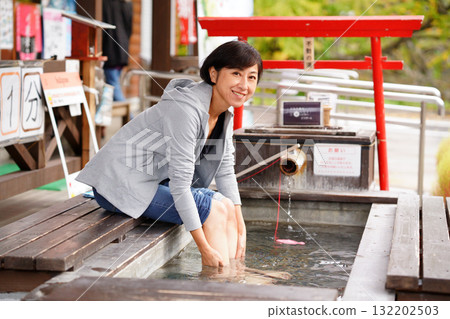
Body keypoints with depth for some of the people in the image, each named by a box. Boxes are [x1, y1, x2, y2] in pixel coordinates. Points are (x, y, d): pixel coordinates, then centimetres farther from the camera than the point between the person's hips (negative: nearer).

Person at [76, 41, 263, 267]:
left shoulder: (223, 112, 1)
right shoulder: (187, 109, -27)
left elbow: (224, 171, 6)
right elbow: (180, 185, -27)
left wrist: (239, 230, 0)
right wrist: (205, 248, -24)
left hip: (153, 181, 9)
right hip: (121, 184, -9)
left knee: (226, 204, -2)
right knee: (214, 210, -16)